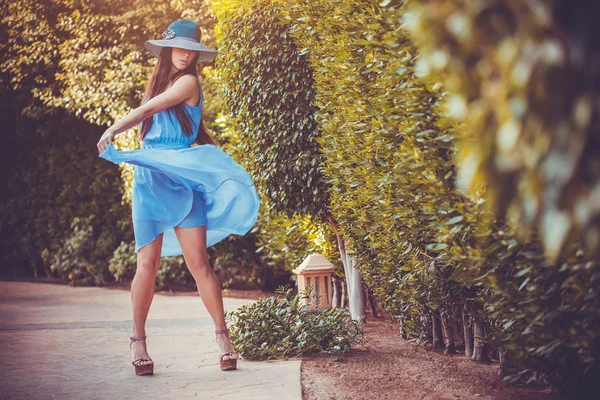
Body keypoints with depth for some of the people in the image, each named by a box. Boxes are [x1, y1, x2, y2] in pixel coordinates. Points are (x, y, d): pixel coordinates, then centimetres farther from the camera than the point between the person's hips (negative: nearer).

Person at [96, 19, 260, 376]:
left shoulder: (189, 82, -1)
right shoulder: (158, 81, 18)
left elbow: (148, 109, -8)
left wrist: (113, 130, -7)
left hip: (181, 179, -4)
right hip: (149, 179, 4)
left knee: (198, 262, -7)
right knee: (148, 262, -4)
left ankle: (223, 336, -1)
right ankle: (138, 340, 3)